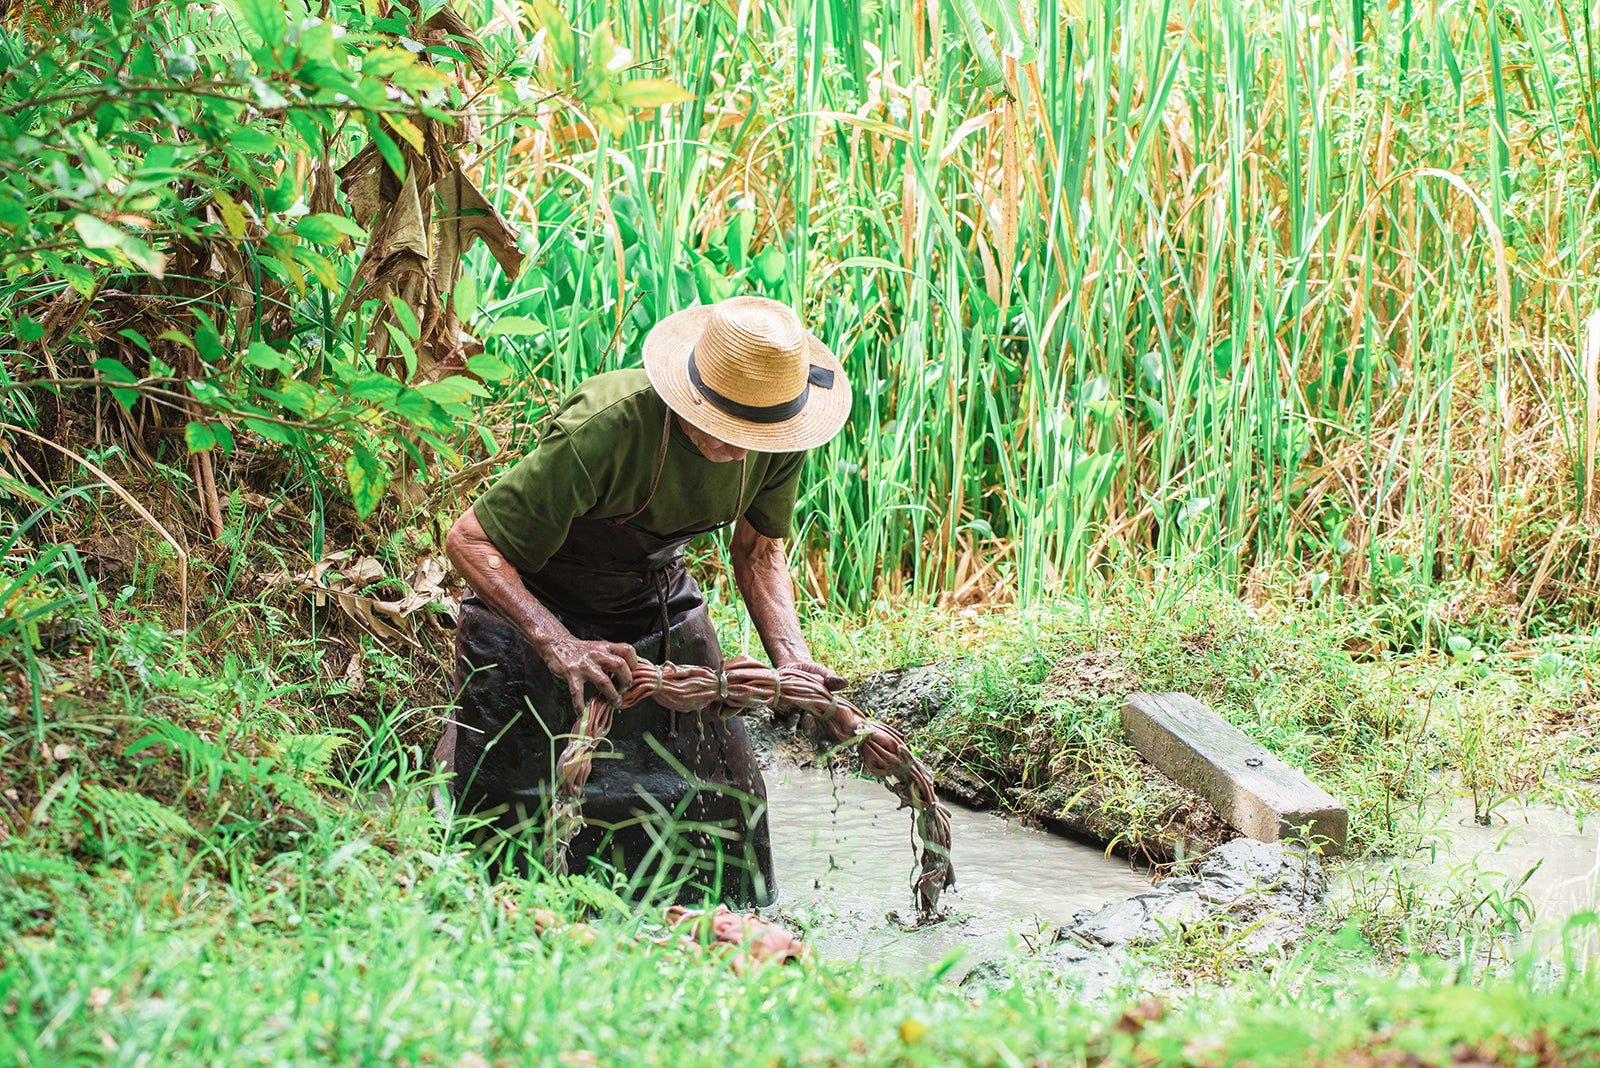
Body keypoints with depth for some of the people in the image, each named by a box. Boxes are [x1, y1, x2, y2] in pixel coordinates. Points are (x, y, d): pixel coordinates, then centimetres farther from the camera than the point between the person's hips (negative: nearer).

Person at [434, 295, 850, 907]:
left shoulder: (779, 433, -19)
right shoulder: (604, 428, -39)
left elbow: (759, 550, 0)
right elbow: (470, 541, -33)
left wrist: (792, 656, -18)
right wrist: (562, 647, -45)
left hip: (658, 599, 5)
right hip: (535, 602, -5)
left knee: (713, 789, 1)